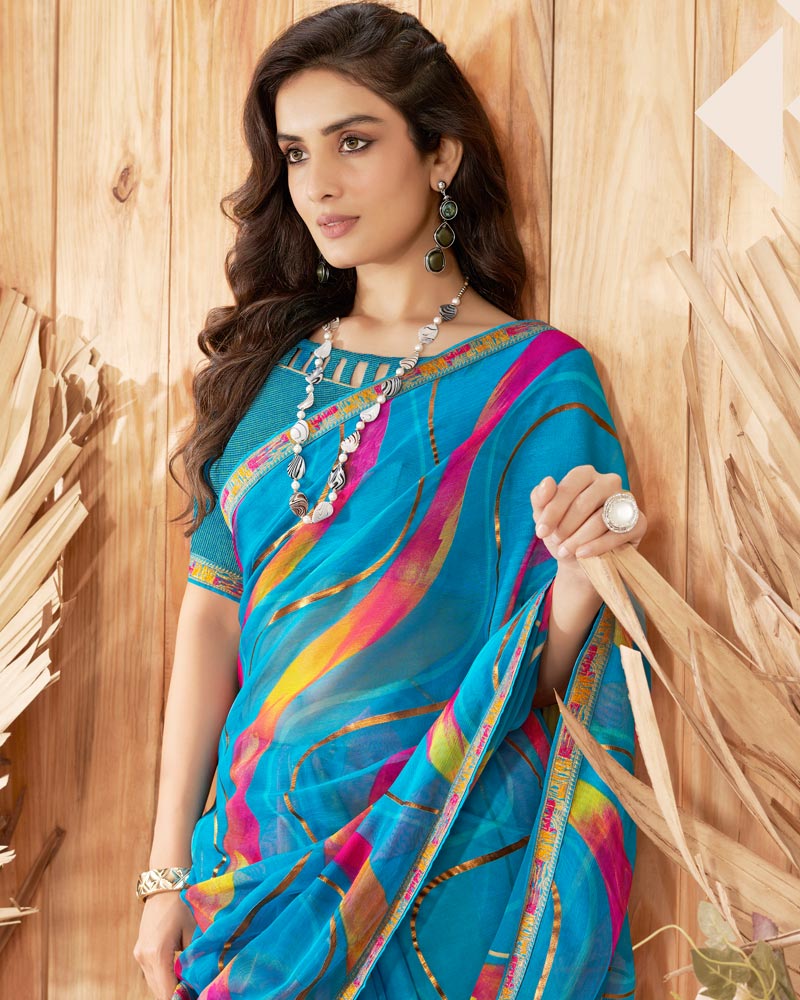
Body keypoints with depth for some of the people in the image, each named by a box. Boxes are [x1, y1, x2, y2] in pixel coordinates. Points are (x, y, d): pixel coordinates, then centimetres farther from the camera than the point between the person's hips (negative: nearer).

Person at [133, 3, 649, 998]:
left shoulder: (535, 379, -9)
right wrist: (169, 870, -1)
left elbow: (538, 682, -9)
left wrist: (580, 571, -31)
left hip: (435, 872, -4)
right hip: (255, 846, 4)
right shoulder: (273, 366, 4)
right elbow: (212, 614, 1)